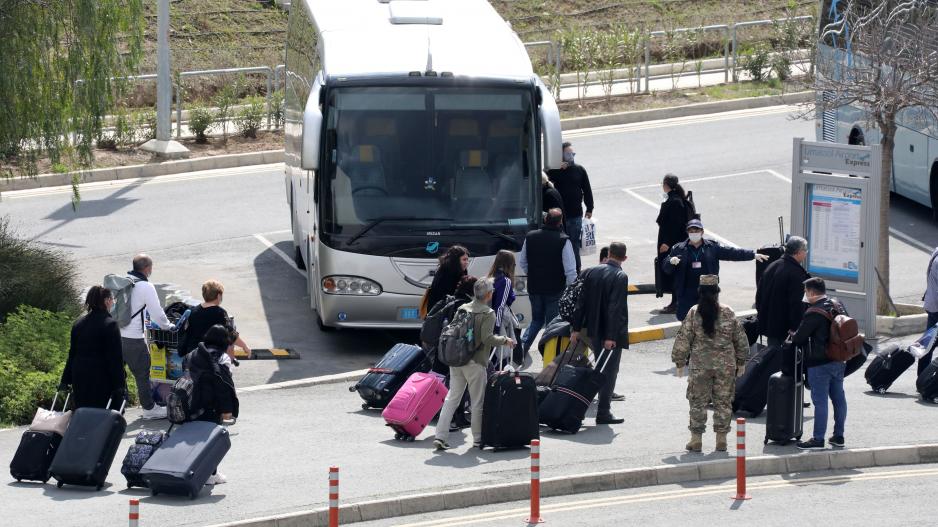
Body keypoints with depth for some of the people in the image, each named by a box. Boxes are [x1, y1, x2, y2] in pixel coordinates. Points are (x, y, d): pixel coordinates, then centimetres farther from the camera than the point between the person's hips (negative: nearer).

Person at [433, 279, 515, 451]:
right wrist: (505, 340, -3)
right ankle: (478, 438, 14)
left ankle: (440, 437, 0)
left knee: (451, 398, 7)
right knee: (478, 401, 7)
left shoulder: (462, 309, 8)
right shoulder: (488, 314, -9)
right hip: (475, 362, -5)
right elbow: (487, 338, -17)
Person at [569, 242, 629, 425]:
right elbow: (615, 308, -20)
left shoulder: (590, 272, 3)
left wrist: (575, 328, 8)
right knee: (609, 372, 2)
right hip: (611, 333, -6)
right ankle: (603, 413, 3)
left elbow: (581, 302, 4)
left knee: (603, 369, 17)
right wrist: (610, 337, -19)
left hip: (593, 332, 6)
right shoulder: (620, 277, -15)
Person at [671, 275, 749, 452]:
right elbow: (740, 339, 5)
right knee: (723, 401, 9)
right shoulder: (728, 313, -2)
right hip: (726, 365, 1)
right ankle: (721, 439, 12)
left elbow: (683, 339, -4)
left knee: (697, 401, 8)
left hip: (700, 365, -1)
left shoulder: (693, 313, -7)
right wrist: (741, 362, 17)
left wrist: (679, 362, 6)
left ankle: (696, 439, 9)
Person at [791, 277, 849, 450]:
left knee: (820, 401, -4)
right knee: (838, 398, 13)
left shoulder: (814, 313, -18)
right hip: (839, 361, 8)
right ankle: (838, 436, 20)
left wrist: (792, 335, 9)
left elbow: (799, 338, -15)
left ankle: (818, 439, -1)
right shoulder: (838, 306, 7)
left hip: (819, 363, -8)